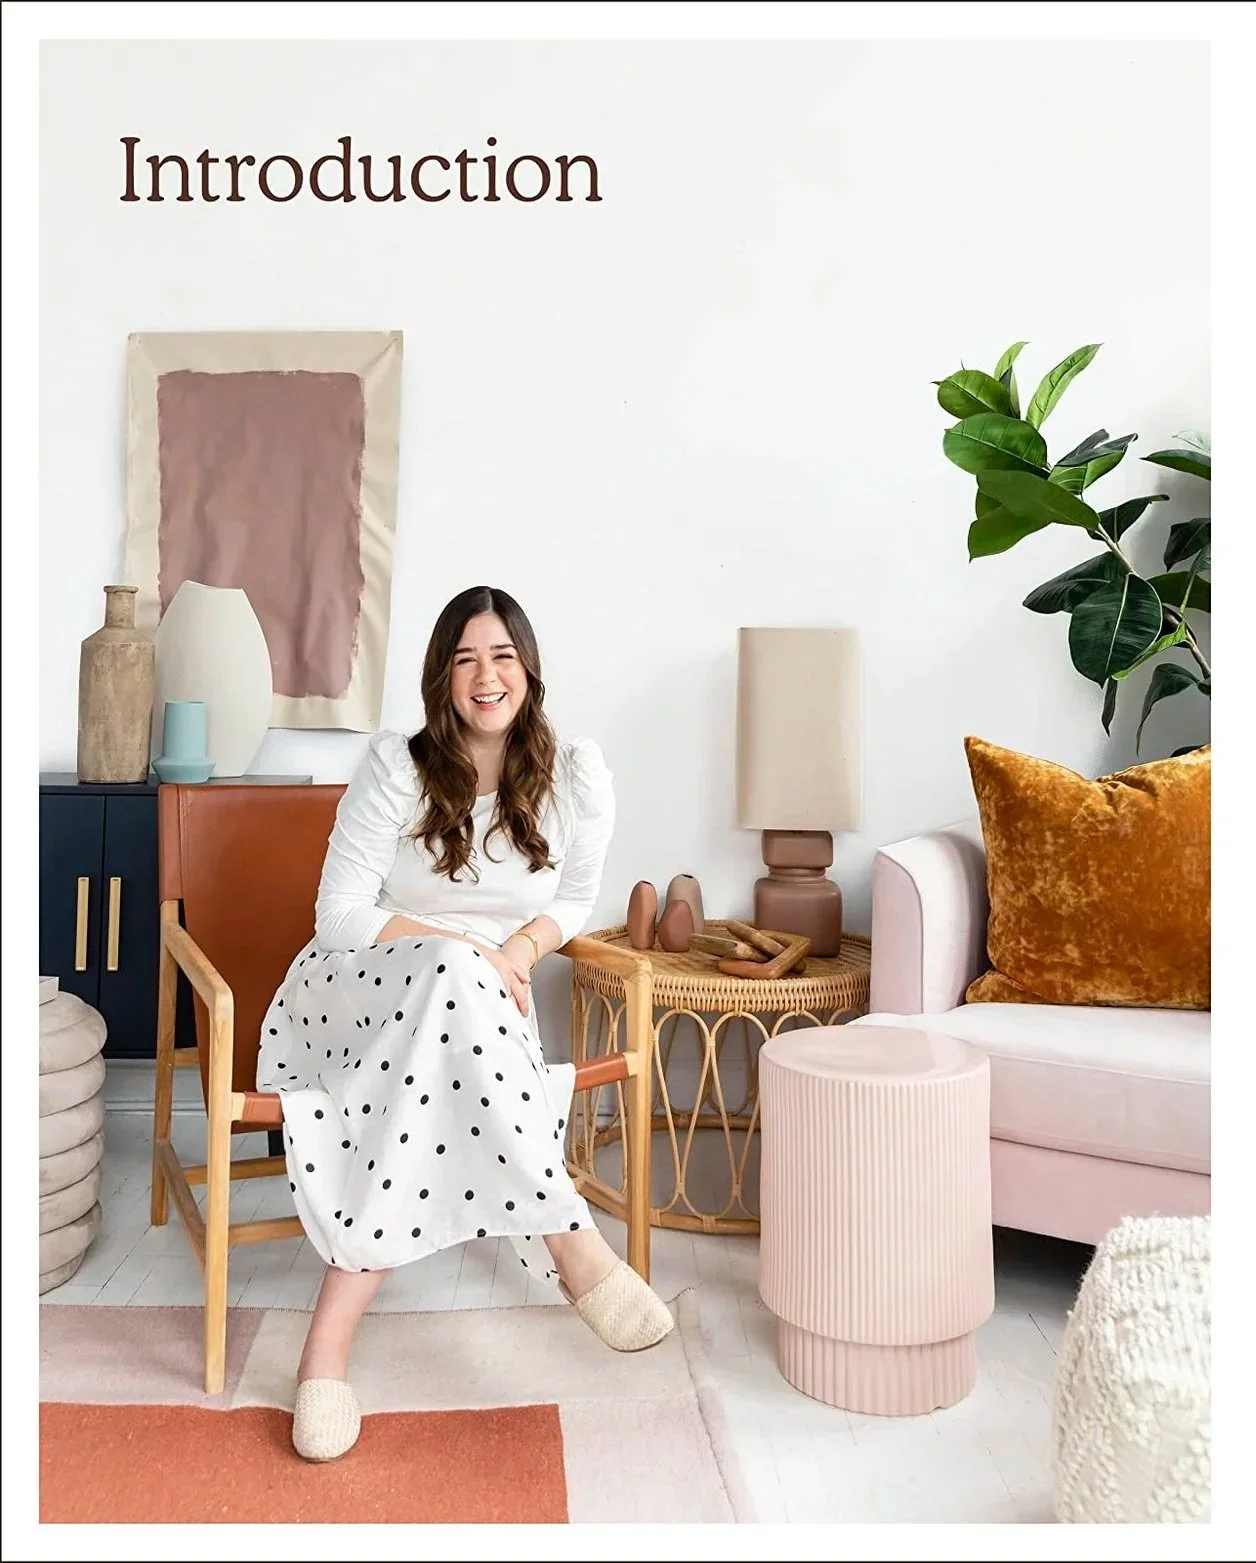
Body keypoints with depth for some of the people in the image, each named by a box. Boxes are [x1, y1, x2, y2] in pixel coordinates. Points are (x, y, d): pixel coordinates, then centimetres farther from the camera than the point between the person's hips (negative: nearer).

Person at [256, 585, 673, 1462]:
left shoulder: (575, 775, -1)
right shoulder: (394, 767, -7)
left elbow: (577, 899, 10)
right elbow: (340, 914, -8)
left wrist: (523, 946, -13)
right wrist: (467, 948, -20)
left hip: (483, 1005, 3)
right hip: (356, 989, -3)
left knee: (444, 1111, -36)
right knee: (455, 973, -39)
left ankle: (329, 1345, -26)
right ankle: (572, 1243, -35)